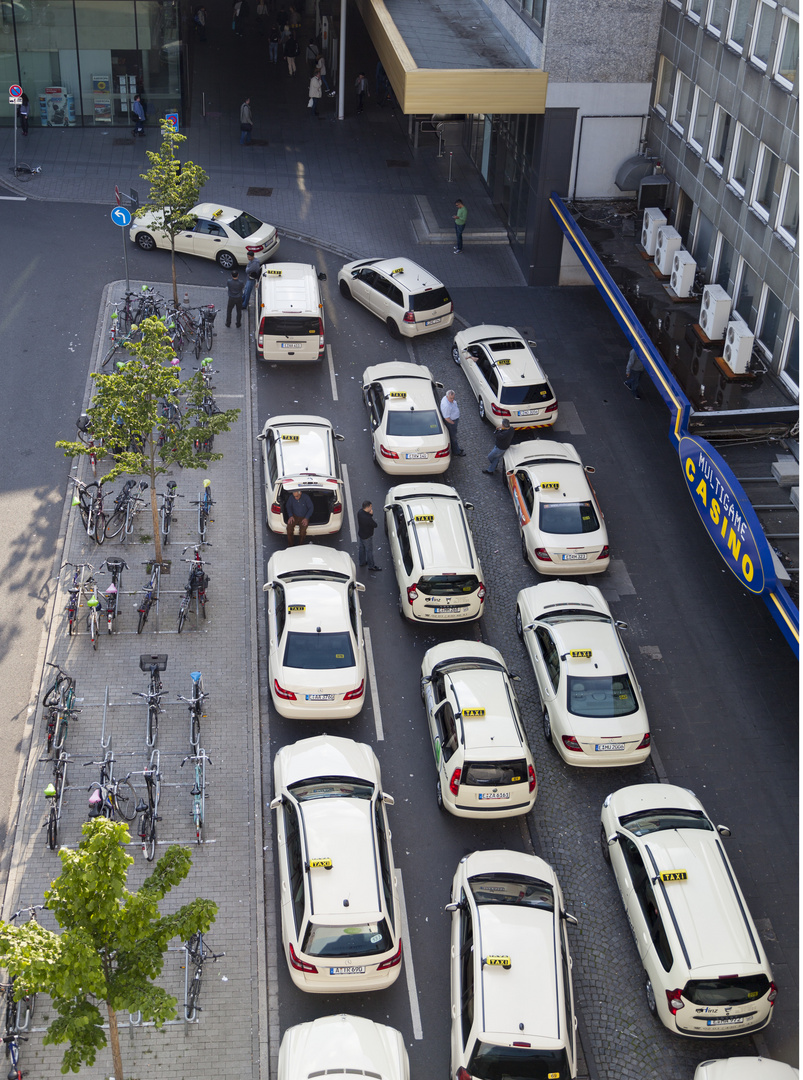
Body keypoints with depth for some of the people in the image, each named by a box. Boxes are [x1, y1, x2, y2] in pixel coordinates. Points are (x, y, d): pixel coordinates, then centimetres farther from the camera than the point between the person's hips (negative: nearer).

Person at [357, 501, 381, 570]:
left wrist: (370, 514, -18)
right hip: (367, 536, -8)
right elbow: (375, 525, -25)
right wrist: (377, 523, -5)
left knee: (361, 548, 26)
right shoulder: (367, 518, -37)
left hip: (361, 533, 8)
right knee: (369, 550, 10)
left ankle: (362, 562, 46)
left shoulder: (359, 512, -13)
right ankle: (371, 566, 27)